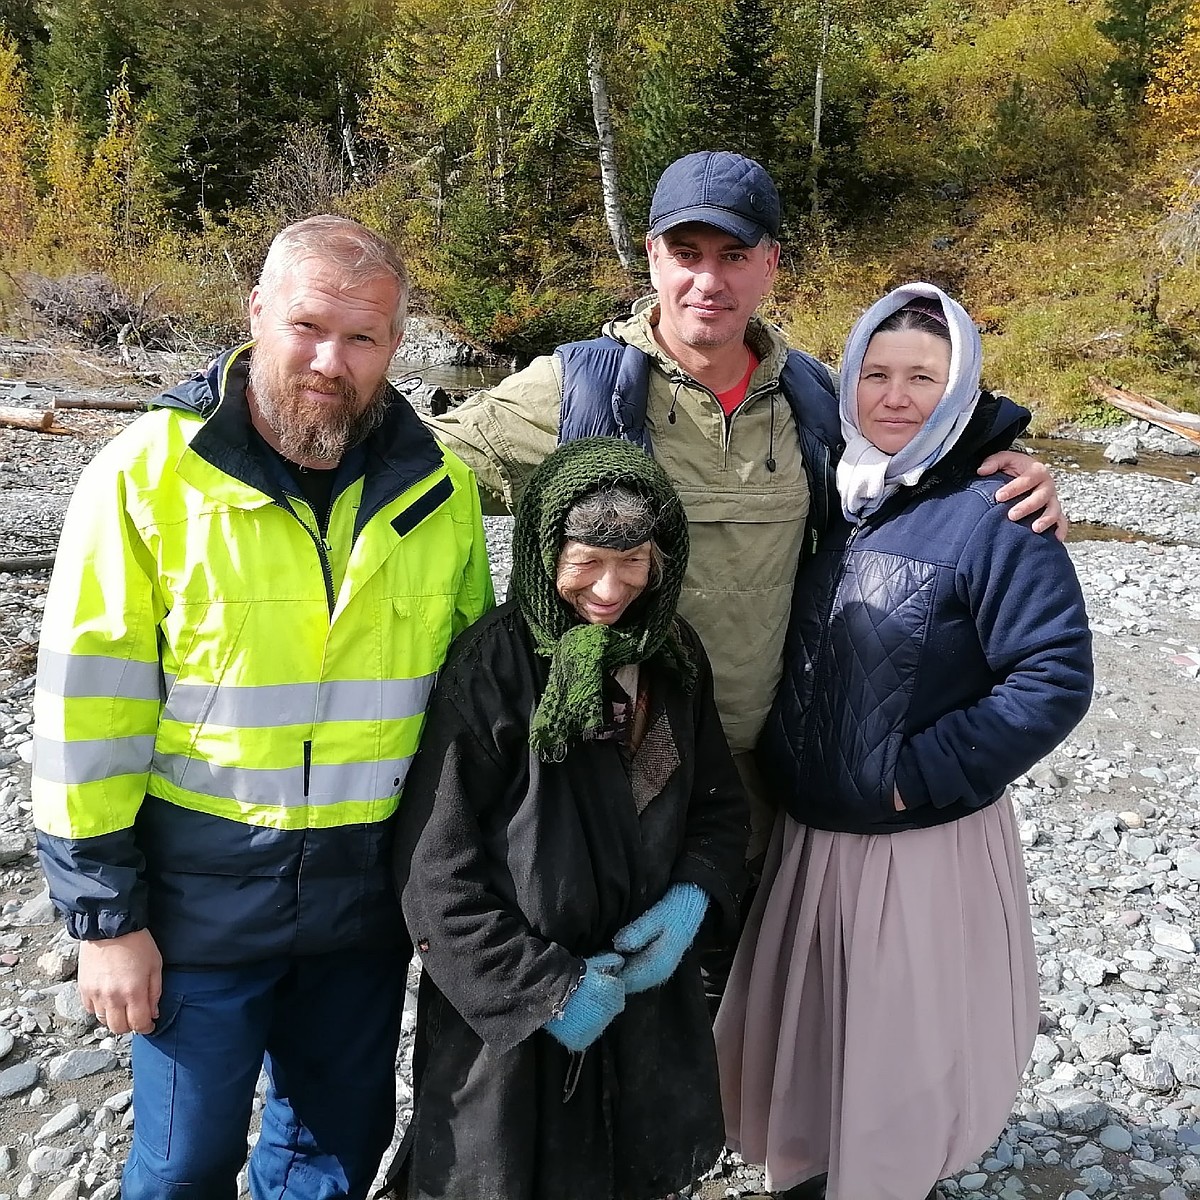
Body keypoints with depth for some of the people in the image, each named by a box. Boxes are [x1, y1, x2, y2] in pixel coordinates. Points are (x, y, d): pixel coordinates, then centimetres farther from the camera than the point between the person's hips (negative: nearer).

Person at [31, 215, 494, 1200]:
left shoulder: (439, 489, -2)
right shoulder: (150, 472, -12)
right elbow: (85, 706, -10)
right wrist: (103, 912, -8)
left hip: (369, 893, 3)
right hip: (201, 895, -3)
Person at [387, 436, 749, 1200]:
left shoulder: (674, 657, -2)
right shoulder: (492, 668, -20)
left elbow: (721, 806, 7)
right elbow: (438, 870, -18)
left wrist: (691, 902, -10)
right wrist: (545, 988, -17)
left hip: (649, 989, 5)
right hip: (511, 1019, -4)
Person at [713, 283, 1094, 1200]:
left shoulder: (991, 517, -16)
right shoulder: (829, 494, 2)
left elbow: (1055, 678, -19)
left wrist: (921, 773, -19)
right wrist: (784, 764, 6)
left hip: (925, 844, -6)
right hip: (805, 830, 6)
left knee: (905, 1051, 14)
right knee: (805, 1029, 22)